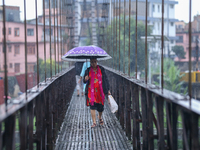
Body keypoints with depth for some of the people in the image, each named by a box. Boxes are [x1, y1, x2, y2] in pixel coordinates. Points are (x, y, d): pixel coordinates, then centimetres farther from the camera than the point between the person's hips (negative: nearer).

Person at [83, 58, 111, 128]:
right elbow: (84, 81, 7)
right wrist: (85, 79, -19)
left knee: (101, 106, 5)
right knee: (92, 106, -8)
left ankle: (100, 117, 37)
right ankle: (94, 122, -2)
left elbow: (105, 79, 8)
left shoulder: (101, 69, 4)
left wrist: (108, 90, 6)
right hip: (91, 91, 0)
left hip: (100, 91, 1)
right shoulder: (88, 70, 3)